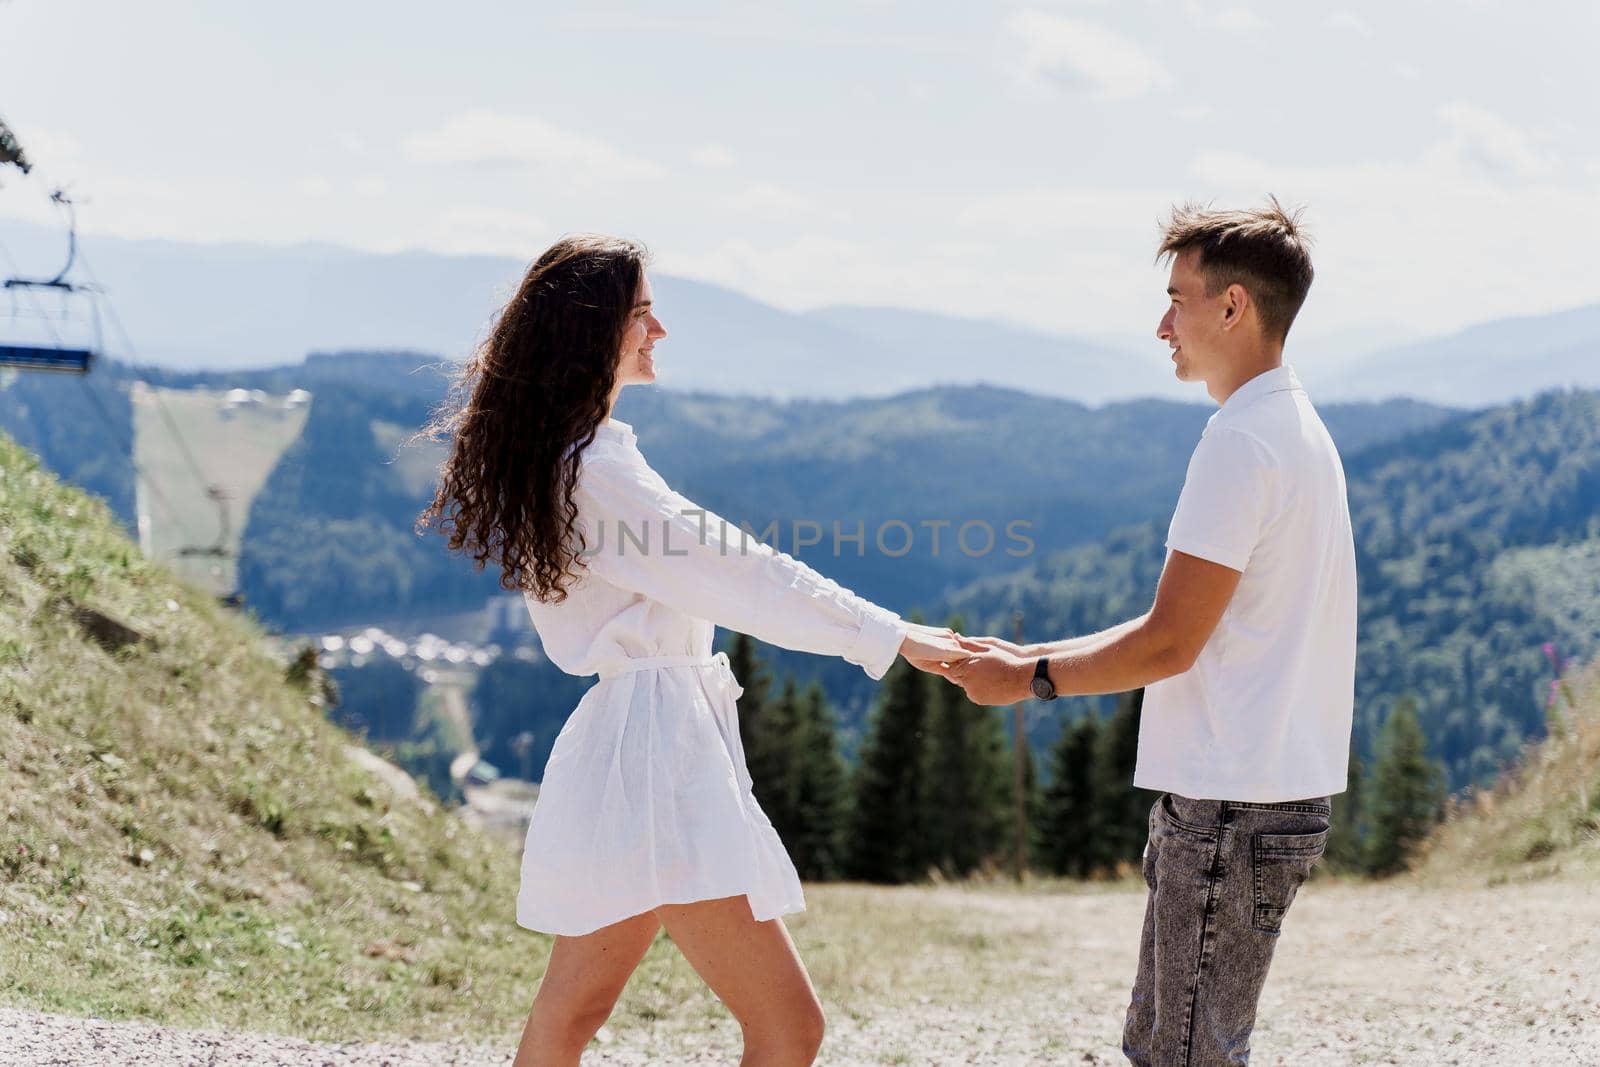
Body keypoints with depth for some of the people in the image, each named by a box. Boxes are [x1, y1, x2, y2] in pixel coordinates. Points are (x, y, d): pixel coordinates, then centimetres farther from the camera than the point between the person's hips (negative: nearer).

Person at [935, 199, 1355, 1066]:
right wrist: (1028, 656, 17)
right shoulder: (1295, 429, 16)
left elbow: (1170, 643, -17)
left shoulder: (1242, 441, -16)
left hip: (1231, 808, -10)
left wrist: (1030, 679, -5)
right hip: (1272, 794, 10)